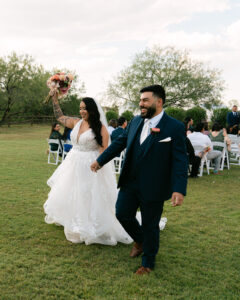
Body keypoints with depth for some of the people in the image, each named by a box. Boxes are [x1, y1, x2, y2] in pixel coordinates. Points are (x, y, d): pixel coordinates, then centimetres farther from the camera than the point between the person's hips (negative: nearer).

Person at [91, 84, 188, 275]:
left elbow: (180, 161, -15)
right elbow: (120, 143, 14)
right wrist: (100, 160, 14)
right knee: (122, 214, 10)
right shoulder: (136, 121, 5)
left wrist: (179, 189, -24)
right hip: (130, 182, 5)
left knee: (150, 225, 9)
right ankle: (139, 241, 41)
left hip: (153, 187, -5)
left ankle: (148, 263, 32)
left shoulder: (175, 127, -12)